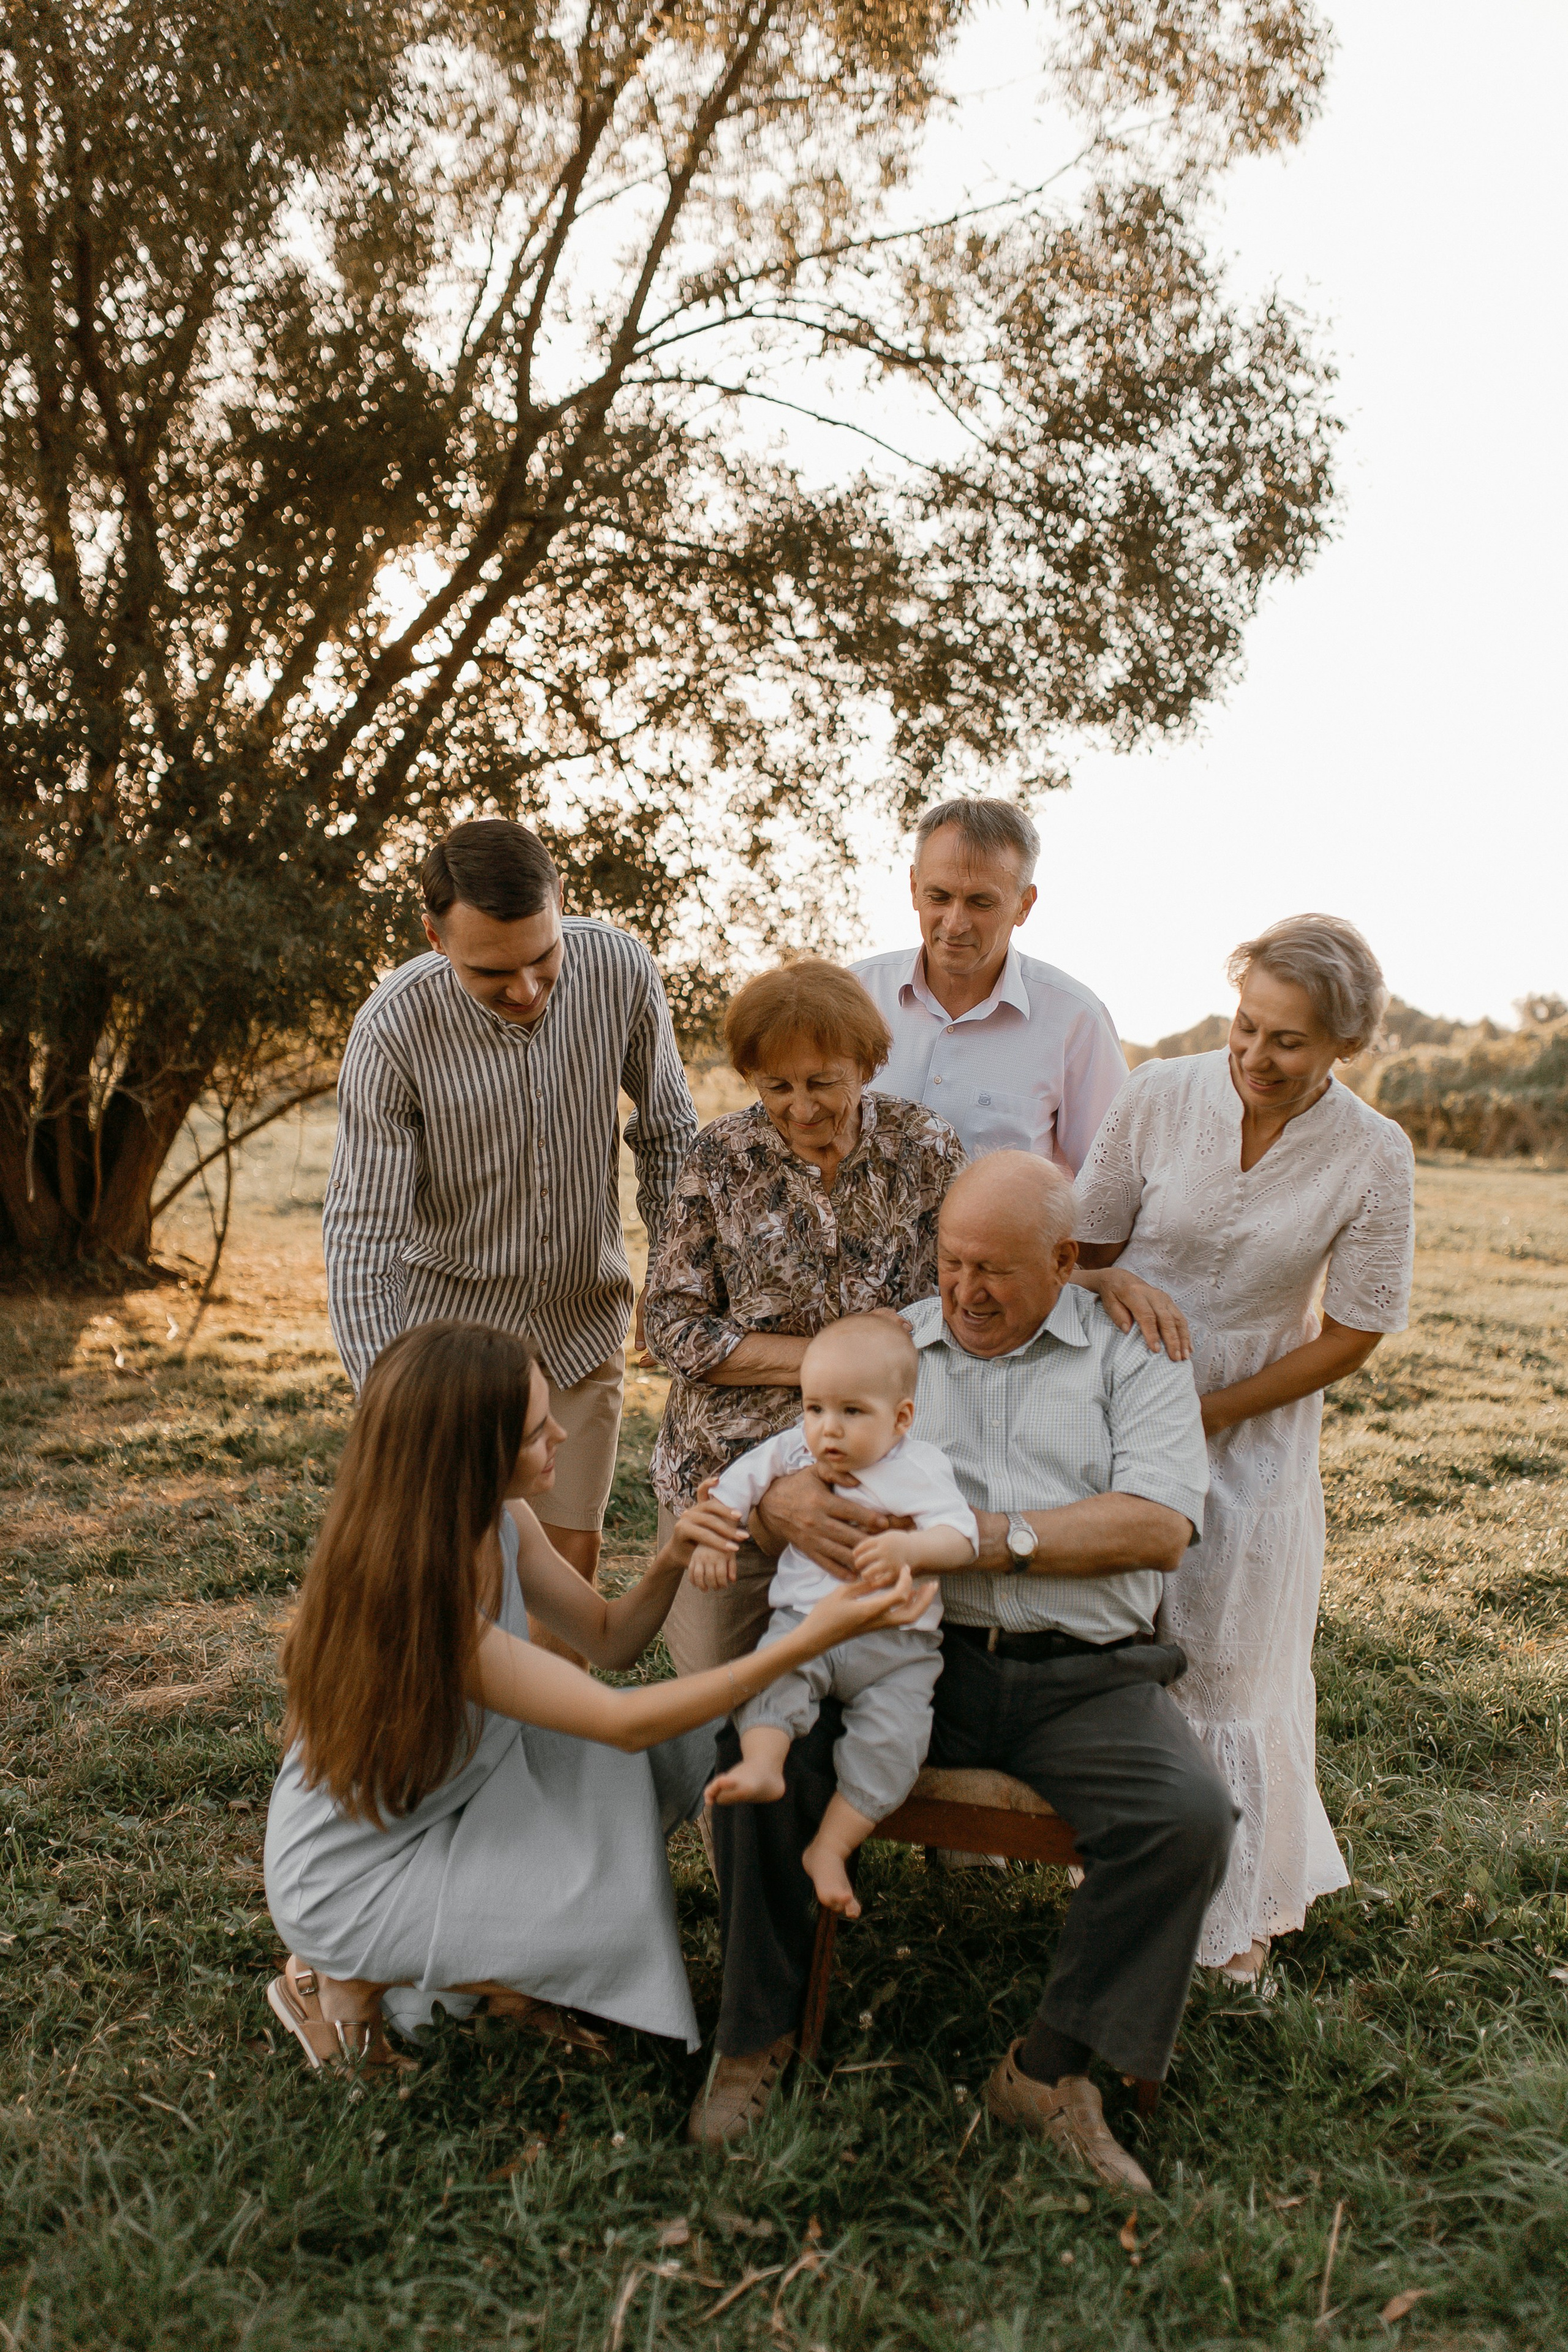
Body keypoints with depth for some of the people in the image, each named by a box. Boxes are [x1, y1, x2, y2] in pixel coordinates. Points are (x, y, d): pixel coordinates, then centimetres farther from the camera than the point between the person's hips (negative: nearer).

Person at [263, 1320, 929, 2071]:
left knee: (681, 1744, -5)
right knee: (619, 1914, -19)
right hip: (351, 1883, -8)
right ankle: (350, 1981, -1)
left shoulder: (500, 1521, -10)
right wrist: (810, 1639, -35)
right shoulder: (410, 1596, -35)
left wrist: (669, 1564, -19)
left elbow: (607, 1640, 2)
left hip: (453, 1809, 8)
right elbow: (620, 1722, -32)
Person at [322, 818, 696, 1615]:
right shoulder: (394, 1028, -23)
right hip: (450, 1319, -2)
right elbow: (360, 1235, -20)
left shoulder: (621, 971, -16)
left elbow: (668, 1136, 1)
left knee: (572, 1557, 8)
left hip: (585, 1319, 2)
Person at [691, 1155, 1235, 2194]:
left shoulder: (1132, 1352, 6)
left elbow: (1160, 1525, -8)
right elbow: (778, 1456, 10)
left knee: (1190, 1815, -26)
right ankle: (760, 2032, 0)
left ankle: (1052, 2066, -3)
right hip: (912, 1652, 1)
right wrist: (786, 1499, -16)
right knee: (760, 1747, -23)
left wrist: (987, 1538, -17)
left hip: (1084, 1674, -1)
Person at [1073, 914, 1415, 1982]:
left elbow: (1352, 1334, -8)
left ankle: (1242, 1899, 34)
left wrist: (1209, 1413, -11)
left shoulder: (1373, 1156, -14)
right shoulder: (1159, 1096, -13)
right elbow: (1087, 1251, -1)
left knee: (1231, 1665, 11)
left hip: (1254, 1430, 0)